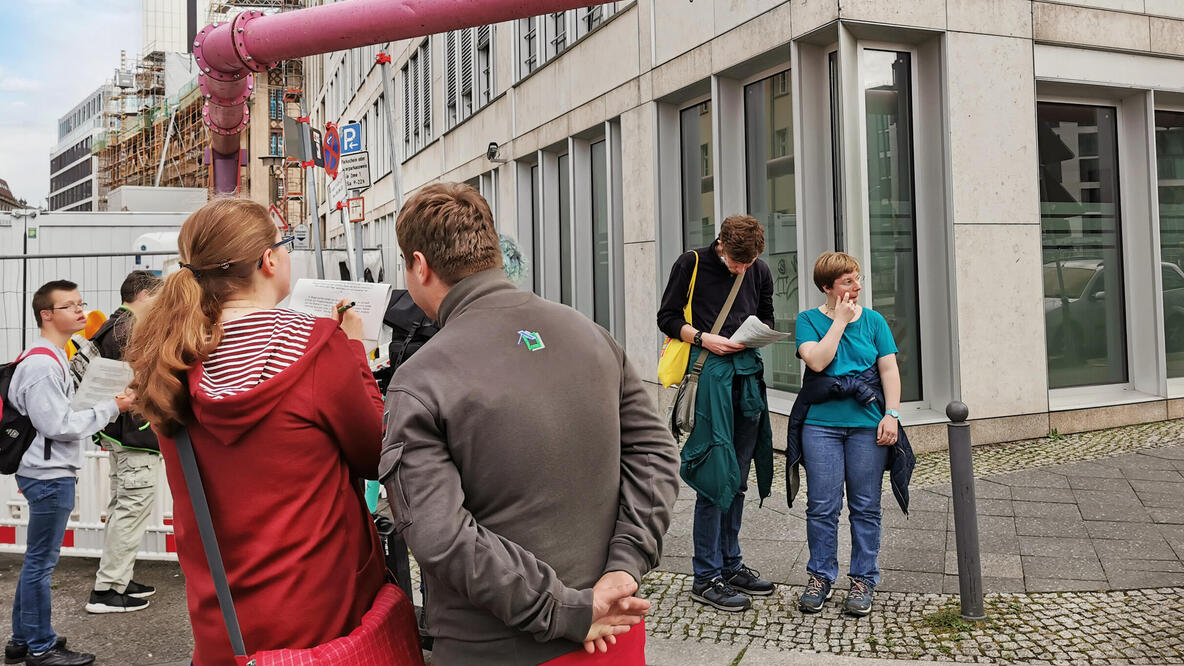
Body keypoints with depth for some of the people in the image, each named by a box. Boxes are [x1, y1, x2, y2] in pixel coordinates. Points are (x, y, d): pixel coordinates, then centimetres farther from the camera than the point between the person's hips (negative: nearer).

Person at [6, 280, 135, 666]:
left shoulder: (54, 358, 15)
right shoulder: (42, 365, -18)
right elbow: (60, 425, -21)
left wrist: (108, 407, 10)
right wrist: (111, 409, -16)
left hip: (49, 473, 10)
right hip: (50, 476, -10)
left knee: (37, 561, 17)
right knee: (41, 563, 0)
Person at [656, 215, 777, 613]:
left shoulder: (760, 272, 12)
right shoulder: (691, 265, -1)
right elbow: (668, 317, 2)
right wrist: (703, 338, -13)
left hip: (748, 374, 6)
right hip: (710, 374, -5)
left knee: (738, 478, 11)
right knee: (715, 476, -8)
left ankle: (730, 564, 23)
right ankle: (707, 577, 0)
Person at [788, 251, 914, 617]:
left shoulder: (874, 320, 9)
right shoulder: (808, 319, 4)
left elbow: (889, 370, 6)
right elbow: (817, 360, -12)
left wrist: (891, 414, -4)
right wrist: (841, 320, -7)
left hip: (867, 425, 1)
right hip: (821, 424, -1)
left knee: (865, 507, 5)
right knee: (822, 506, 1)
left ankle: (863, 580, 17)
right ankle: (821, 576, 15)